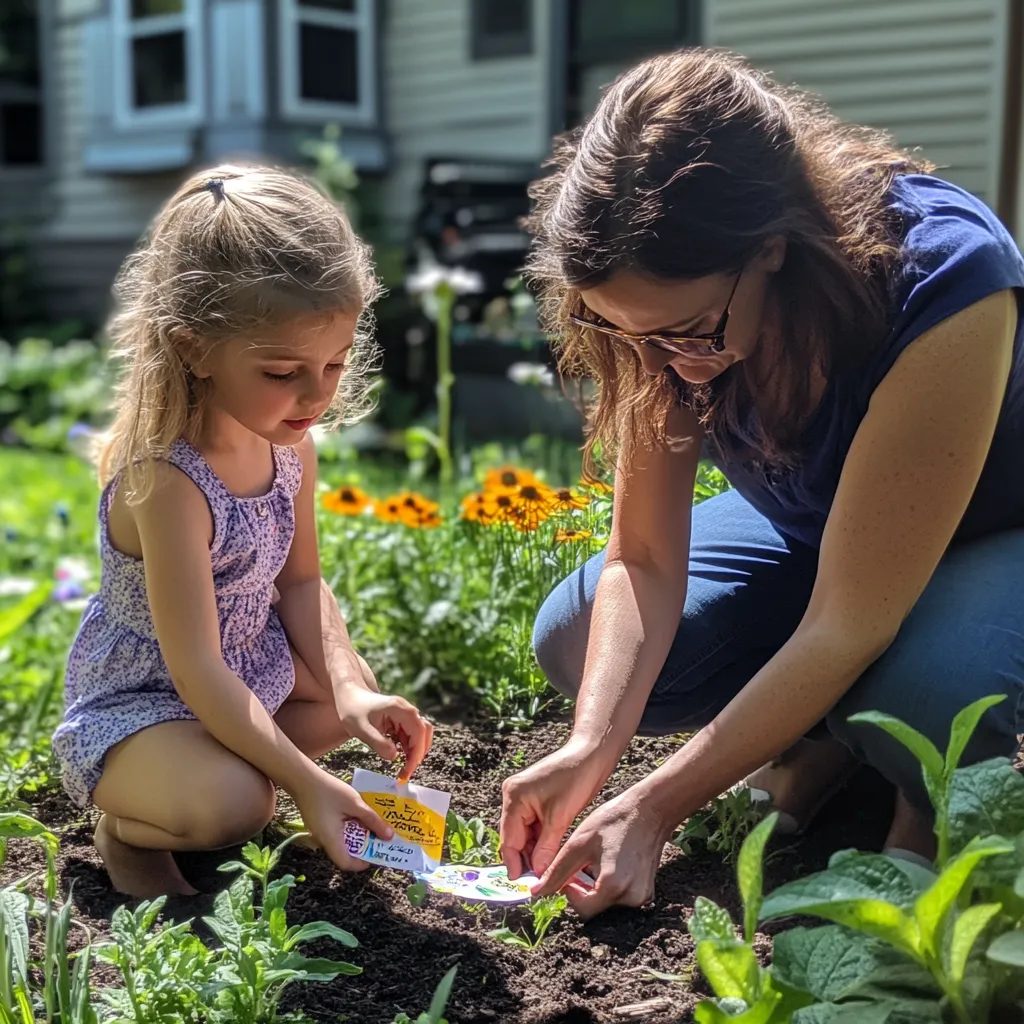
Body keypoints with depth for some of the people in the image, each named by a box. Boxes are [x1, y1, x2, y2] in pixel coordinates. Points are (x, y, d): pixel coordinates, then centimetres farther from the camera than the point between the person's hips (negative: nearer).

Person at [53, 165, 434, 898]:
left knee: (362, 697, 20)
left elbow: (301, 581, 3)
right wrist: (306, 782, -34)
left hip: (249, 669, 8)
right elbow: (197, 670, -33)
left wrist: (350, 692, -12)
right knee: (231, 805, -32)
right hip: (137, 701, -8)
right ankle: (128, 821, 1)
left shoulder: (291, 445, -10)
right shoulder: (167, 481, -34)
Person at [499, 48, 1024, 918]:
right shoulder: (669, 315, -22)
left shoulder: (944, 282, -38)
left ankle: (939, 797, -2)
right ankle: (823, 737, 7)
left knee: (927, 688, -38)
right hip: (811, 528, 5)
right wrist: (591, 747, -31)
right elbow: (643, 558, -16)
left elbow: (846, 628, -35)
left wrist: (654, 810, -34)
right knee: (577, 642, -13)